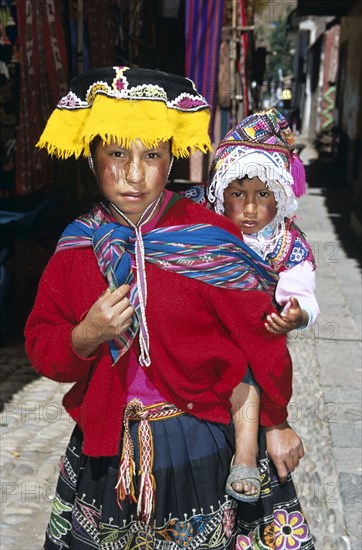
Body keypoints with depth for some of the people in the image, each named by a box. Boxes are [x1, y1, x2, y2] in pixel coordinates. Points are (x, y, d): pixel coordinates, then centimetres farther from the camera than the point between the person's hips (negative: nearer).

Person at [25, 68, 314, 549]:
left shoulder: (208, 240, -14)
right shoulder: (78, 247, -2)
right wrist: (85, 338, -18)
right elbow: (40, 347, 3)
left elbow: (261, 337, -7)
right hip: (106, 449, 4)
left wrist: (274, 422, 2)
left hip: (204, 448, -3)